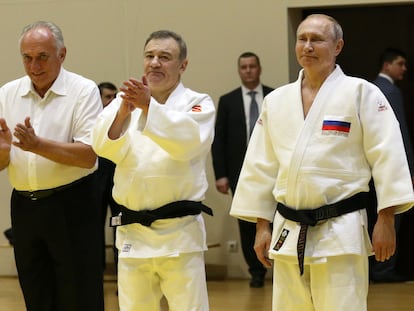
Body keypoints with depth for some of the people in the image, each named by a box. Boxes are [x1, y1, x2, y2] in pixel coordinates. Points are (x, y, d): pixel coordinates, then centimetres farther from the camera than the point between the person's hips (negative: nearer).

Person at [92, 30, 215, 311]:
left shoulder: (199, 104, 1)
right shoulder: (126, 102, 9)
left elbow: (189, 141, -21)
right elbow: (106, 145, -9)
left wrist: (149, 106, -33)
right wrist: (124, 110, -29)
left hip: (180, 234, -3)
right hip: (132, 233, 4)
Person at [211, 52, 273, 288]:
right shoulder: (228, 101, 7)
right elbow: (219, 140, 4)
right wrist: (221, 174, -3)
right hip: (241, 171, 1)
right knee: (247, 225, 2)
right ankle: (256, 272, 11)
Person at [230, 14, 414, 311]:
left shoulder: (362, 93, -4)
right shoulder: (276, 101, 9)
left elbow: (387, 157, -7)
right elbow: (262, 166, 13)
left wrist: (386, 221, -11)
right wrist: (262, 227, 11)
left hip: (340, 232, -5)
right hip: (289, 233, 5)